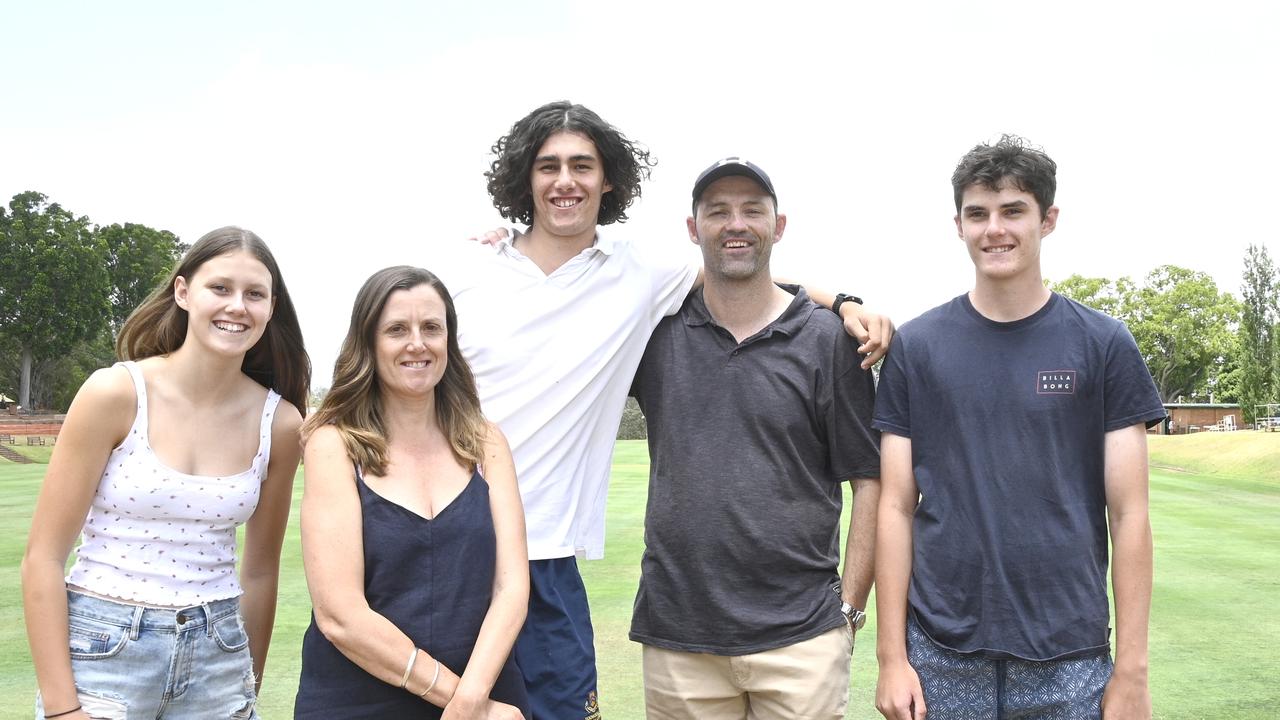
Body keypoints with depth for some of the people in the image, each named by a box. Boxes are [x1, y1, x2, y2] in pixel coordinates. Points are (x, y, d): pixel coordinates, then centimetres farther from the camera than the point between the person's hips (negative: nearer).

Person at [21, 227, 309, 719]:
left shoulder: (279, 422, -3)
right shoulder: (115, 393, -11)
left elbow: (260, 570, 7)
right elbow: (43, 559, -9)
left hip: (217, 657, 3)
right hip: (104, 653, -3)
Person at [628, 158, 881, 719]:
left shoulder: (828, 339, 0)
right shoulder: (658, 331, 4)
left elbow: (869, 481, 1)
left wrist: (849, 609, -3)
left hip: (801, 636, -1)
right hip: (675, 635, 2)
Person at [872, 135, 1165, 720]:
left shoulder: (1103, 345, 0)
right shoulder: (917, 346, 1)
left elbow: (1128, 515, -1)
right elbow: (897, 507, 0)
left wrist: (1132, 671, -4)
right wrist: (891, 657, -3)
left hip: (1070, 656, 0)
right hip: (941, 654, 1)